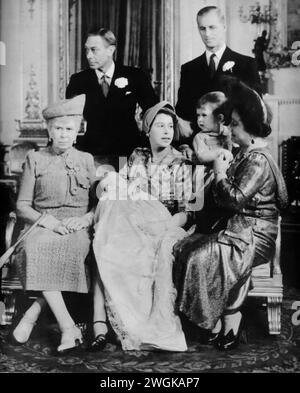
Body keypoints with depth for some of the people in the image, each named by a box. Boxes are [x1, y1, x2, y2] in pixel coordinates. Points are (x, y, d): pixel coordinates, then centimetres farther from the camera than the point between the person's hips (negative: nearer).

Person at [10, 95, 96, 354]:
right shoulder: (35, 159, 14)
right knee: (35, 247, -36)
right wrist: (46, 220, -11)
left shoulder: (86, 160, 16)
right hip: (42, 226, 0)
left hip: (77, 228, 0)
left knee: (76, 247, -36)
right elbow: (22, 206, 8)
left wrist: (85, 219, -9)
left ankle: (32, 314, -28)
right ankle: (68, 327, -36)